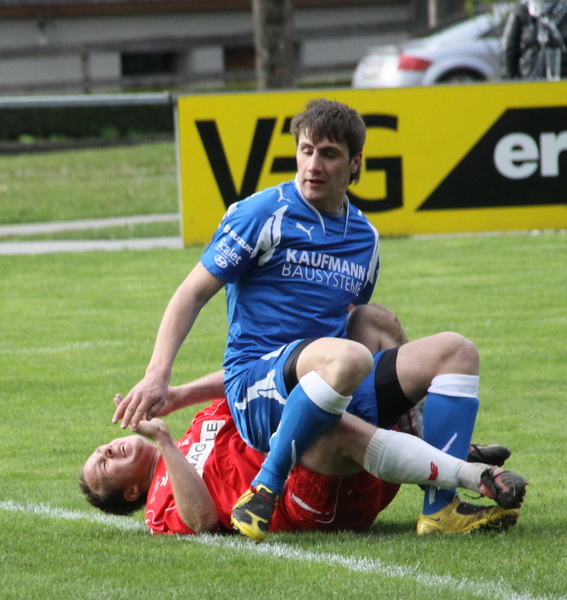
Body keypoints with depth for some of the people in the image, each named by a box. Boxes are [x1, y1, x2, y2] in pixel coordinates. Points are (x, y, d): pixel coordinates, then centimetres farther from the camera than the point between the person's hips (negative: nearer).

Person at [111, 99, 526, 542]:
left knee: (456, 350, -5)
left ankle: (441, 508, -16)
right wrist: (158, 376, -15)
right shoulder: (263, 214, -3)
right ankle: (264, 491, -29)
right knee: (347, 357, -38)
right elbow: (192, 294, -3)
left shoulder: (365, 238, 16)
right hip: (257, 392, -7)